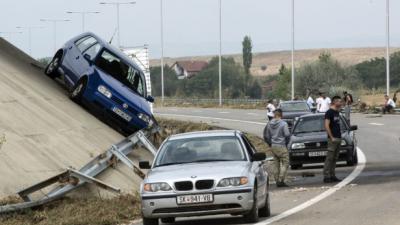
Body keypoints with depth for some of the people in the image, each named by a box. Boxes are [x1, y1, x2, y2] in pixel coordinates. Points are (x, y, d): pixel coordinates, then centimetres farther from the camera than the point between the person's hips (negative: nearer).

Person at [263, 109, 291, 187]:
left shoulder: (269, 124, 5)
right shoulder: (283, 124, -12)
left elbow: (266, 136, 9)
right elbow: (287, 135, -14)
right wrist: (286, 142, 4)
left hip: (273, 146, 6)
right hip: (281, 146, -6)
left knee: (276, 164, 13)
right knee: (285, 164, 0)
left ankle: (277, 181, 13)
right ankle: (281, 181, -9)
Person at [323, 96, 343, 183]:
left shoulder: (337, 112, 16)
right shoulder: (329, 112, -10)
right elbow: (326, 126, -15)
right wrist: (332, 137, -17)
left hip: (338, 138, 9)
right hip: (333, 139, -9)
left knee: (335, 158, 10)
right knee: (329, 158, -8)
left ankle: (332, 176, 13)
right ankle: (326, 176, -8)